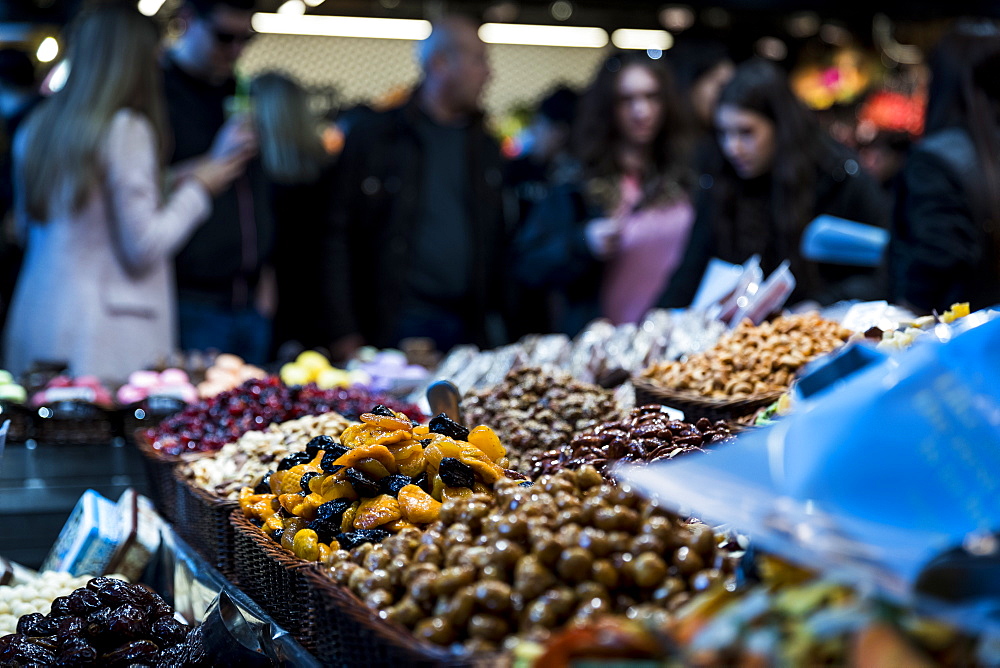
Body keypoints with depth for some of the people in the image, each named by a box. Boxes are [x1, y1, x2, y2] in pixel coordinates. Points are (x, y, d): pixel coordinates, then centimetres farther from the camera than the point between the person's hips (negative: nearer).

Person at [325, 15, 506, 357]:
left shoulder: (484, 146, 15)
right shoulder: (372, 137, 1)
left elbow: (497, 242, 16)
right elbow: (340, 237, -1)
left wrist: (497, 325, 7)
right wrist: (344, 332, -8)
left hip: (470, 329, 4)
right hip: (394, 327, -4)